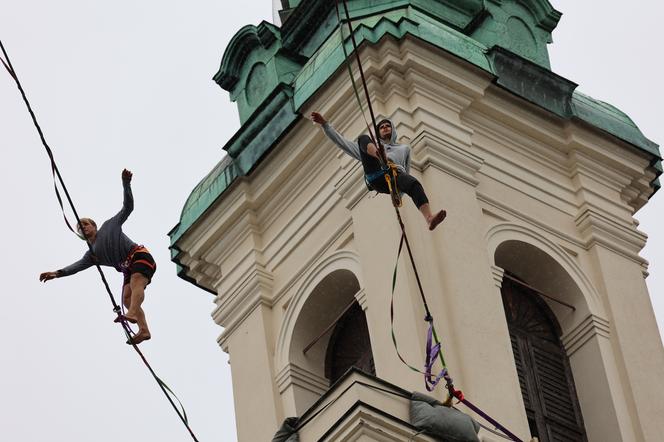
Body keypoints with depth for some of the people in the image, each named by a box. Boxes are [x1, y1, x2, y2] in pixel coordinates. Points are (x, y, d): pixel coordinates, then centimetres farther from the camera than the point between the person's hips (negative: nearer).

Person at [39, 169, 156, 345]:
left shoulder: (109, 226, 14)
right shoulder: (92, 255, 22)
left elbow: (127, 207, 11)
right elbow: (78, 266, 7)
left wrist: (126, 184, -2)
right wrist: (57, 273, -9)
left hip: (140, 256, -6)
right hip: (128, 269, 6)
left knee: (136, 283, -32)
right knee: (127, 299, -14)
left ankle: (133, 314, -58)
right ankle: (144, 330, -29)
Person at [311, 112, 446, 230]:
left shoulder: (404, 148, 42)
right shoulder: (371, 146, 39)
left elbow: (406, 172, 36)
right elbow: (343, 143, 32)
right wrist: (325, 124, 24)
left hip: (397, 174, 0)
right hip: (376, 176, 0)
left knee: (414, 184, -37)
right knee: (364, 139, -16)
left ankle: (429, 218, -64)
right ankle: (380, 155, -54)